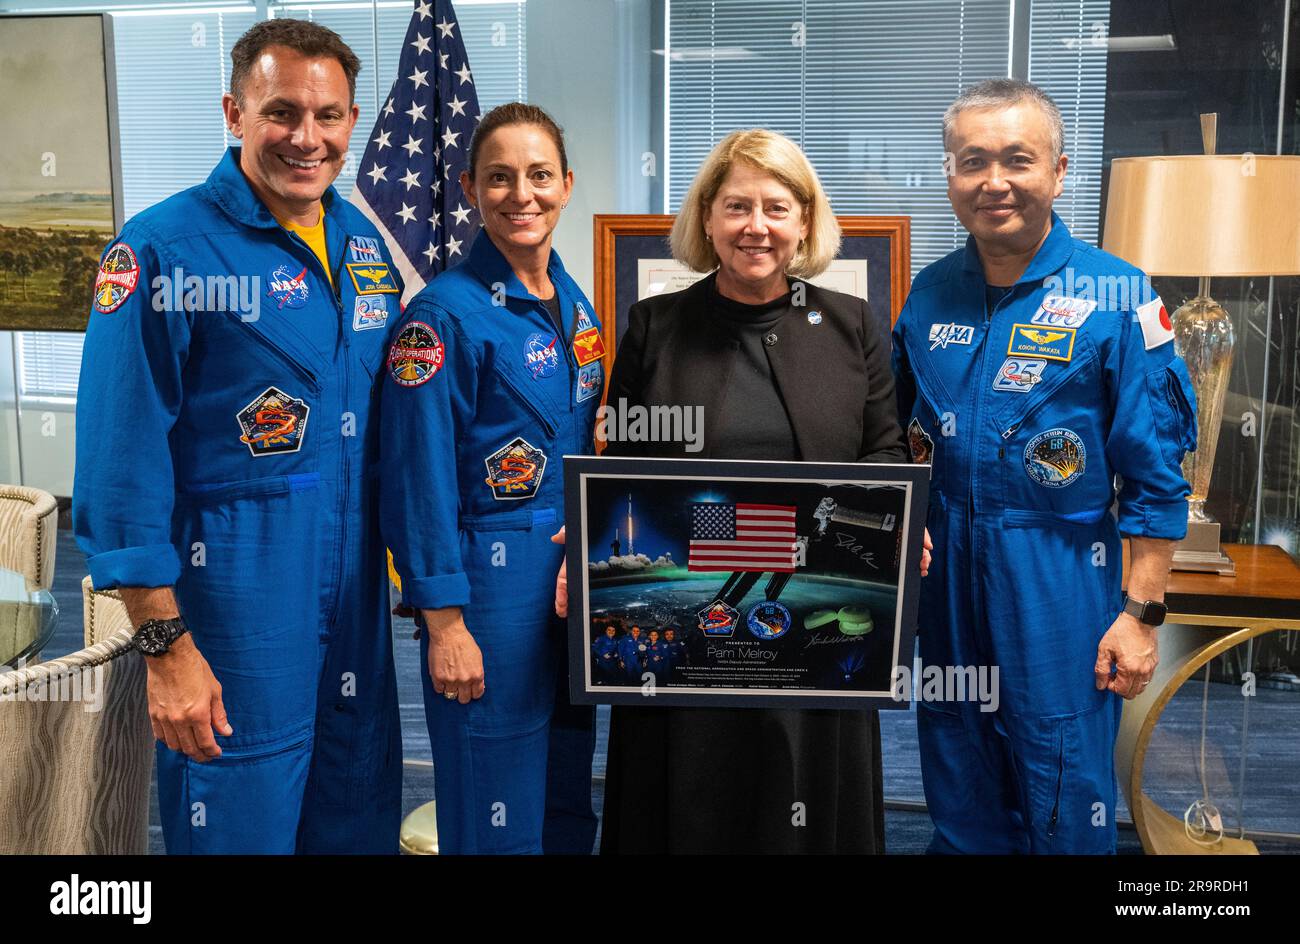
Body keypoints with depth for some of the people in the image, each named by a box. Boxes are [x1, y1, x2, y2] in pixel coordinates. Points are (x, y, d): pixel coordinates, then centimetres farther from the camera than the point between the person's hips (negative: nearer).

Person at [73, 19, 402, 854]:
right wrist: (165, 645, -14)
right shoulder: (164, 251, -12)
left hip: (357, 596, 6)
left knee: (360, 819, 18)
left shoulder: (365, 247, 7)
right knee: (239, 822, 8)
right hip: (234, 600, -6)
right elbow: (122, 463, -13)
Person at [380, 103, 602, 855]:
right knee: (497, 818, 6)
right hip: (490, 586, -7)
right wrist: (444, 624, -16)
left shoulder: (576, 305, 8)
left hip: (575, 585, 7)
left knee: (569, 800, 19)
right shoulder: (444, 314, -13)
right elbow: (419, 481, -15)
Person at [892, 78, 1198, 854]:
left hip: (1059, 586, -4)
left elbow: (1156, 475, -10)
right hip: (945, 578, 5)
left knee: (1065, 811, 8)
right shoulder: (931, 292, 3)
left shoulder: (1117, 296, -11)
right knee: (959, 800, 19)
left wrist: (1142, 614, -11)